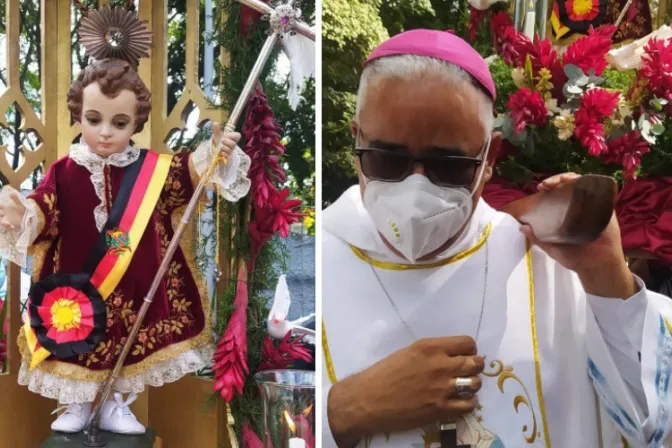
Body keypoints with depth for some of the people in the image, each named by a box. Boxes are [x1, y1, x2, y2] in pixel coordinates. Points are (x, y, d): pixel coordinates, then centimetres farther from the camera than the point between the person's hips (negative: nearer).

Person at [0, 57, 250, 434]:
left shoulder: (153, 168, -2)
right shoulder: (63, 172, -6)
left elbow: (193, 172, 2)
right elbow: (42, 213, -12)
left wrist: (215, 152, -17)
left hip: (135, 287, 1)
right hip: (78, 287, -1)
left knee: (131, 347, 12)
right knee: (78, 347, 10)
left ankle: (117, 406, 33)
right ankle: (76, 405, 33)